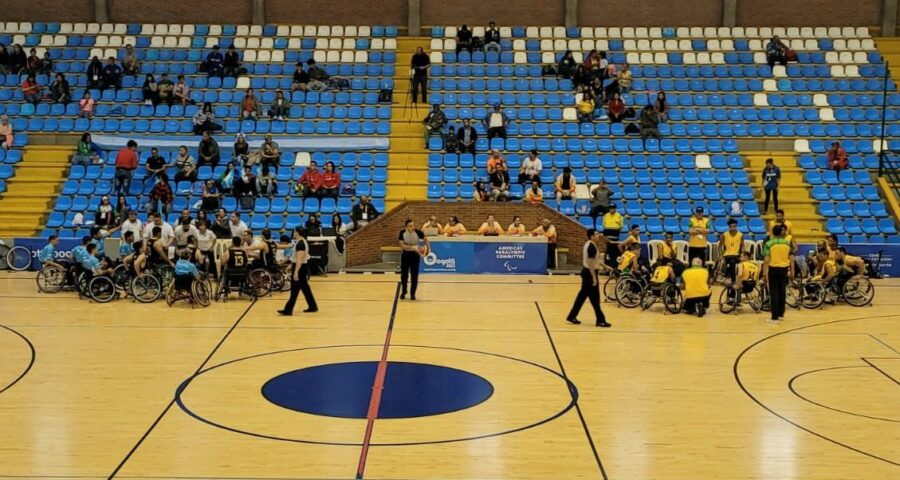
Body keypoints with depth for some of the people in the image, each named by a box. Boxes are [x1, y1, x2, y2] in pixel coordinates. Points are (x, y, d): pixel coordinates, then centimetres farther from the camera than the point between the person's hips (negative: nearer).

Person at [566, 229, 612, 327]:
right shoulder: (592, 247, -20)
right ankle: (600, 320, 4)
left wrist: (604, 266, 29)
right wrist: (594, 278, -23)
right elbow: (591, 264, -24)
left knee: (583, 295, 15)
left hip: (586, 272, 10)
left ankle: (572, 316, 20)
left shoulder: (588, 244, 12)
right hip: (590, 273, -10)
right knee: (595, 298, -3)